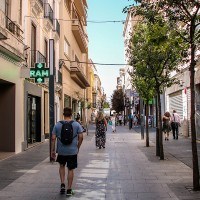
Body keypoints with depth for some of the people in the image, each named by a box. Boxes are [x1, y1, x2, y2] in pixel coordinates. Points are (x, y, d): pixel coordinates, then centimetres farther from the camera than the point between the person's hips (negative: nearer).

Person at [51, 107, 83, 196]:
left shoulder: (57, 125, -2)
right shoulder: (76, 124, -4)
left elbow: (53, 138, -4)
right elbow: (81, 137, -5)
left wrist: (52, 150, 4)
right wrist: (78, 147, 9)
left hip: (61, 151, 1)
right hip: (72, 151, -1)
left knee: (62, 166, 24)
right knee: (70, 169, 8)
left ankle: (62, 184, 15)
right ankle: (69, 190, 13)